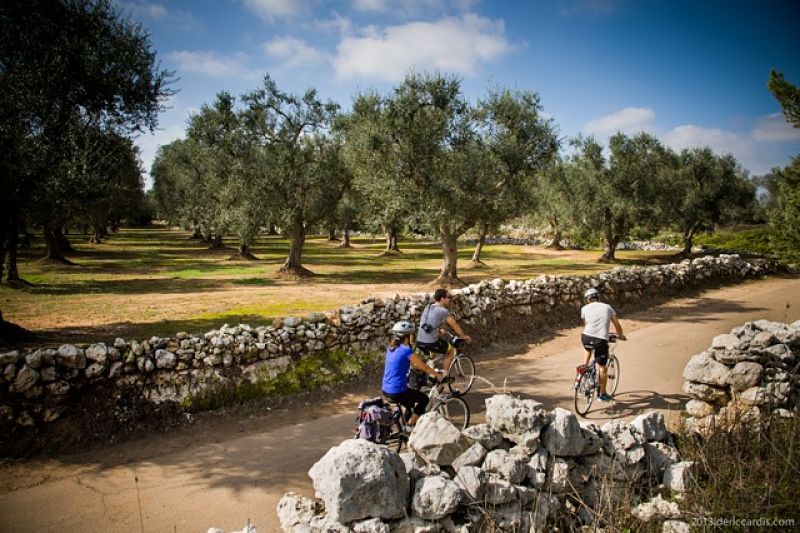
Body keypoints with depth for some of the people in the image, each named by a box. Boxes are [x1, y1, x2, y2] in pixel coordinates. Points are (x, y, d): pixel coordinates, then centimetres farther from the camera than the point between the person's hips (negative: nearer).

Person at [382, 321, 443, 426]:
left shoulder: (391, 348, 8)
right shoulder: (406, 350, -17)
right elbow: (424, 367, -12)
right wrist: (438, 375, 3)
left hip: (386, 390, 8)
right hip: (397, 392, -8)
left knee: (410, 402, 33)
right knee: (424, 399, 15)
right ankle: (410, 425, 14)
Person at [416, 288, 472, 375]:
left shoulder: (428, 307, 14)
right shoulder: (443, 311, -8)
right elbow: (454, 325, 2)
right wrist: (464, 336, 18)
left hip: (419, 342, 7)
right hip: (431, 343, -7)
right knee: (452, 350, 16)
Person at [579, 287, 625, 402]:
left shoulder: (585, 308, 12)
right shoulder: (607, 307, 14)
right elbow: (617, 325, 21)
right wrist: (620, 335, 40)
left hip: (586, 338, 1)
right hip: (601, 340, -1)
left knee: (588, 350, 37)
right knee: (602, 368, 12)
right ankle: (602, 394, 21)